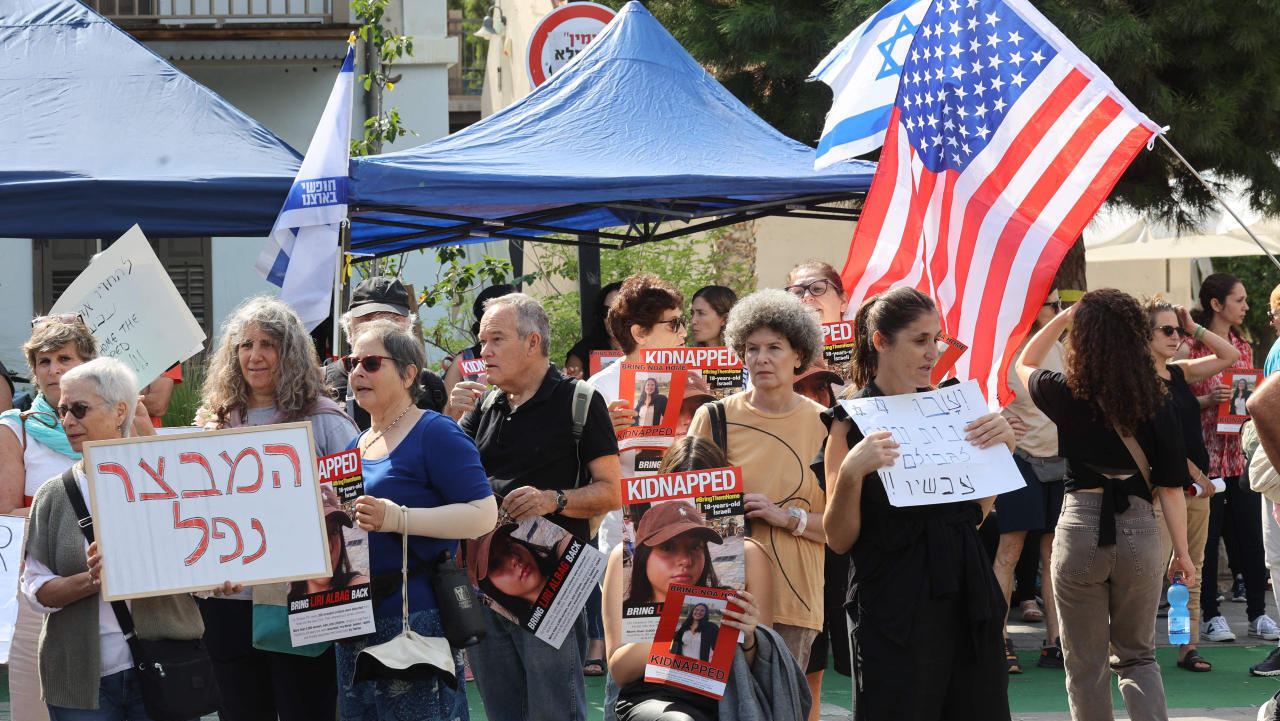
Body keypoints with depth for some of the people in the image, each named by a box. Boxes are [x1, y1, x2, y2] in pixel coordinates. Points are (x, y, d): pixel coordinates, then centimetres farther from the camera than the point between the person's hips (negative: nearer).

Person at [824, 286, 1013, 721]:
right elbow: (839, 539, -7)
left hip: (965, 599, 5)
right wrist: (850, 472, -24)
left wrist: (1002, 446, 3)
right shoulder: (852, 423, -4)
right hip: (895, 614, -5)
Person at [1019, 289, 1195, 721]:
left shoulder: (1067, 395, -5)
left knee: (1085, 665, 9)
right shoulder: (1155, 402, -3)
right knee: (1137, 657, 16)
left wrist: (1064, 317, 15)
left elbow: (1024, 365, 18)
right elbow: (1170, 485, -1)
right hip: (1139, 531, 2)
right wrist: (1182, 552, 7)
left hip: (1080, 527, -2)